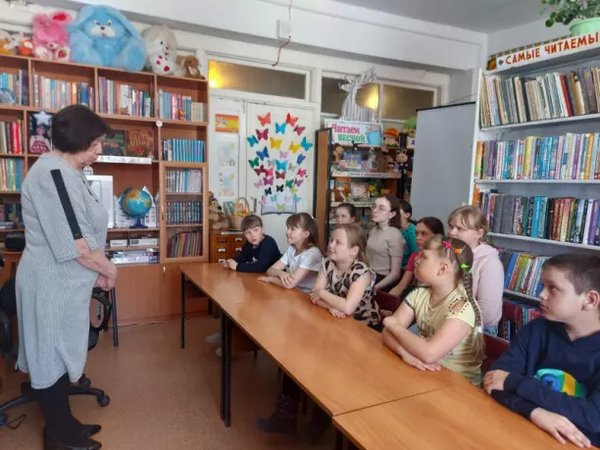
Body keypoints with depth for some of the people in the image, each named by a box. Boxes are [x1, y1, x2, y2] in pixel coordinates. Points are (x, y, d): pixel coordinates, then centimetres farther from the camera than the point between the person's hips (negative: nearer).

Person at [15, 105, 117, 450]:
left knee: (62, 354, 19)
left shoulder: (69, 173, 10)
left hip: (68, 282, 10)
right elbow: (74, 244, -25)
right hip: (53, 284, -10)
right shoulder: (52, 173, -22)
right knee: (53, 357, 7)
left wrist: (98, 271, 7)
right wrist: (109, 270, -10)